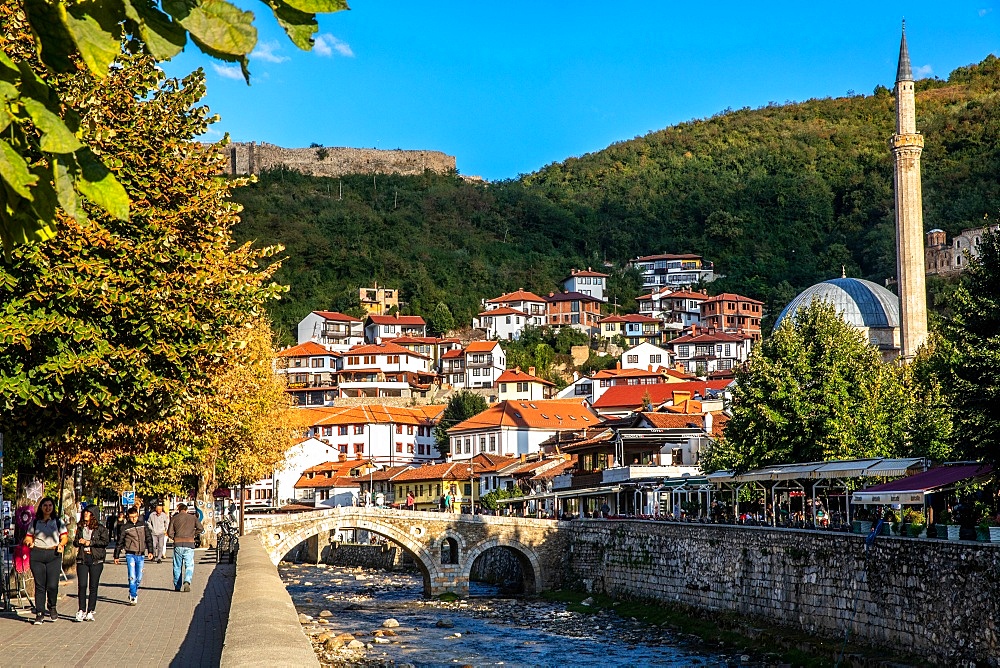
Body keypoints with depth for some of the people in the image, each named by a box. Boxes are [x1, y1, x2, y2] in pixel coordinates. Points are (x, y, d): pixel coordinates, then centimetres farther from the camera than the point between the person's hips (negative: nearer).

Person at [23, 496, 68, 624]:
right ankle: (39, 613, 6)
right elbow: (28, 537, 16)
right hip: (37, 555, 1)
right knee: (39, 585, -1)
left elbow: (65, 537, 11)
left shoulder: (58, 522, 12)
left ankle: (52, 607, 17)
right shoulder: (34, 523, 14)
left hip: (54, 554, -1)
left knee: (52, 585, -8)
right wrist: (29, 542, -7)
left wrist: (61, 544, -10)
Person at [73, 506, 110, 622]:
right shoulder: (80, 527, 14)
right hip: (82, 559, 3)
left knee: (93, 587, 1)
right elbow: (75, 542, 22)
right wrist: (78, 542, -1)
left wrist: (90, 542, -10)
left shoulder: (100, 528, 1)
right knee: (82, 585, -6)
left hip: (96, 560, -3)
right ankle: (81, 611, 0)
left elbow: (105, 541, -7)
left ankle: (90, 612, 7)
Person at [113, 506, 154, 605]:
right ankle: (133, 597, -9)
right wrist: (116, 556, 9)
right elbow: (119, 542, 7)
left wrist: (150, 551, 3)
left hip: (141, 555, 3)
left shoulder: (143, 525, 8)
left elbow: (149, 538, 13)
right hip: (130, 555, -3)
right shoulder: (125, 527, 0)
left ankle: (133, 595, 23)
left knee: (139, 578, 7)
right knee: (132, 577, -12)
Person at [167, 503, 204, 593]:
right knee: (189, 565, 2)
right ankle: (187, 581, -23)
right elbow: (200, 528, 0)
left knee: (177, 566, 12)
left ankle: (177, 586, 16)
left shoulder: (174, 518, 5)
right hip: (189, 544, -1)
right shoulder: (193, 517, 7)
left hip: (178, 544, 1)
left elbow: (170, 532, 0)